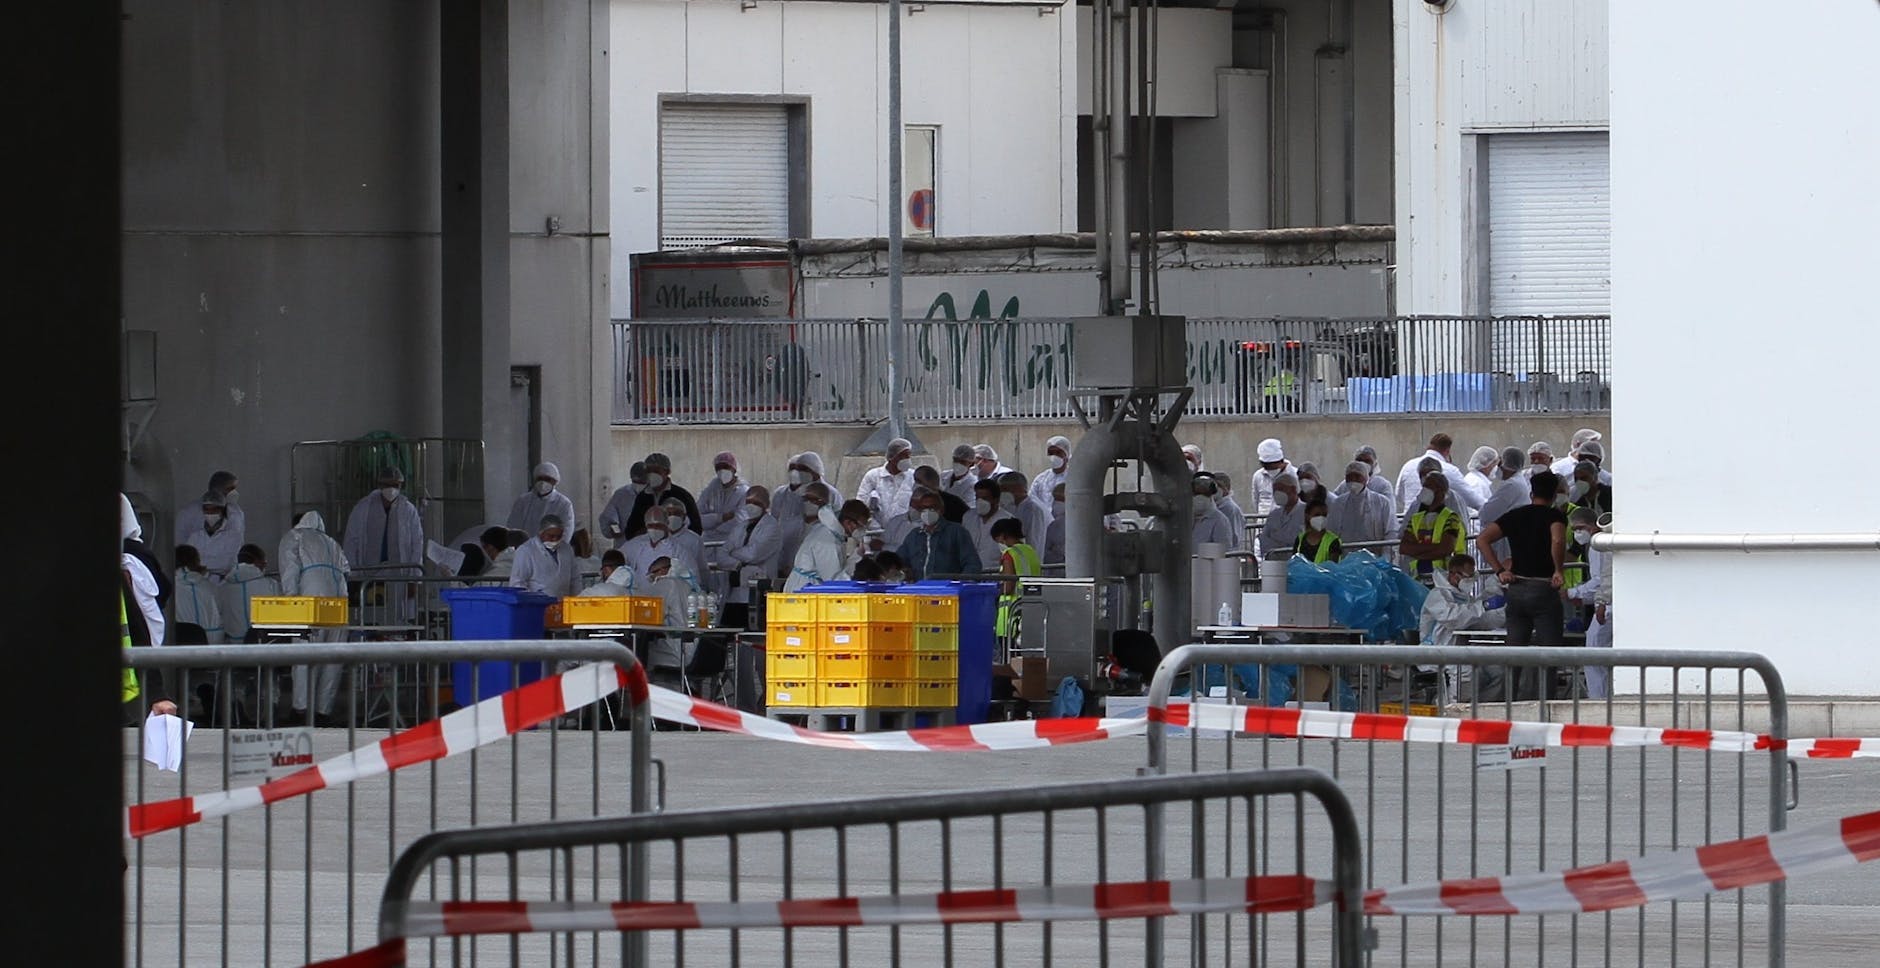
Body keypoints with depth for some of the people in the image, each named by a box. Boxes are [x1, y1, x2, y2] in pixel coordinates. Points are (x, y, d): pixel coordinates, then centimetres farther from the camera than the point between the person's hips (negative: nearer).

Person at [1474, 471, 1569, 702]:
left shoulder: (1514, 516, 10)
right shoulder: (1554, 516, -4)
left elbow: (1482, 539, 2)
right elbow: (1557, 540, -26)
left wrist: (1499, 570, 1)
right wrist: (1559, 570, -14)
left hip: (1516, 589, 5)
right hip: (1543, 589, -5)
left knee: (1514, 650, 10)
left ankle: (1507, 700, 8)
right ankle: (1543, 700, -8)